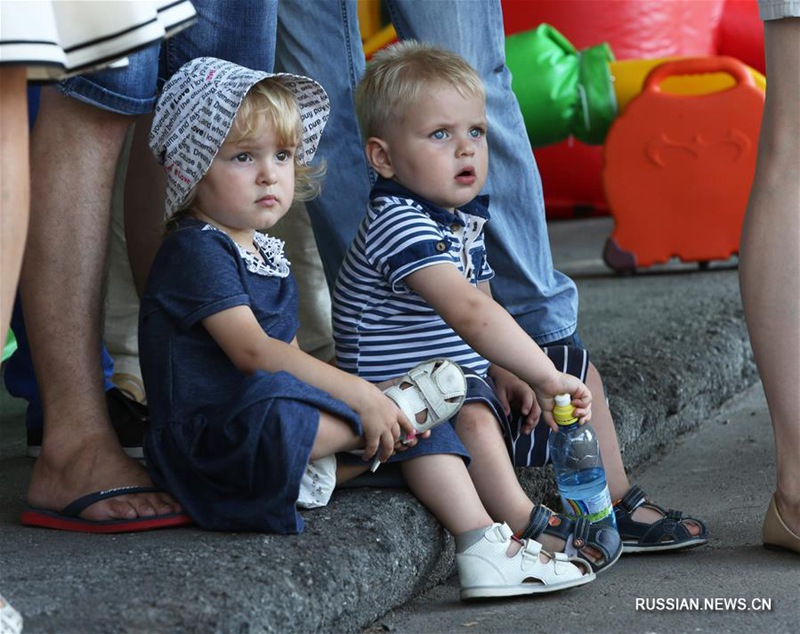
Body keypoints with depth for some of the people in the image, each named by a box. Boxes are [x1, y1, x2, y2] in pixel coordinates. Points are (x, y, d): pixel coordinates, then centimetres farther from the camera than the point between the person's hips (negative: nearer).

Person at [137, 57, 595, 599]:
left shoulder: (268, 254, 18)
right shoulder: (197, 251, -13)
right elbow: (253, 351, -23)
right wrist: (357, 394, -23)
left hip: (281, 427, 10)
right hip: (209, 438, -10)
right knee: (277, 401, -41)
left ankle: (483, 543, -6)